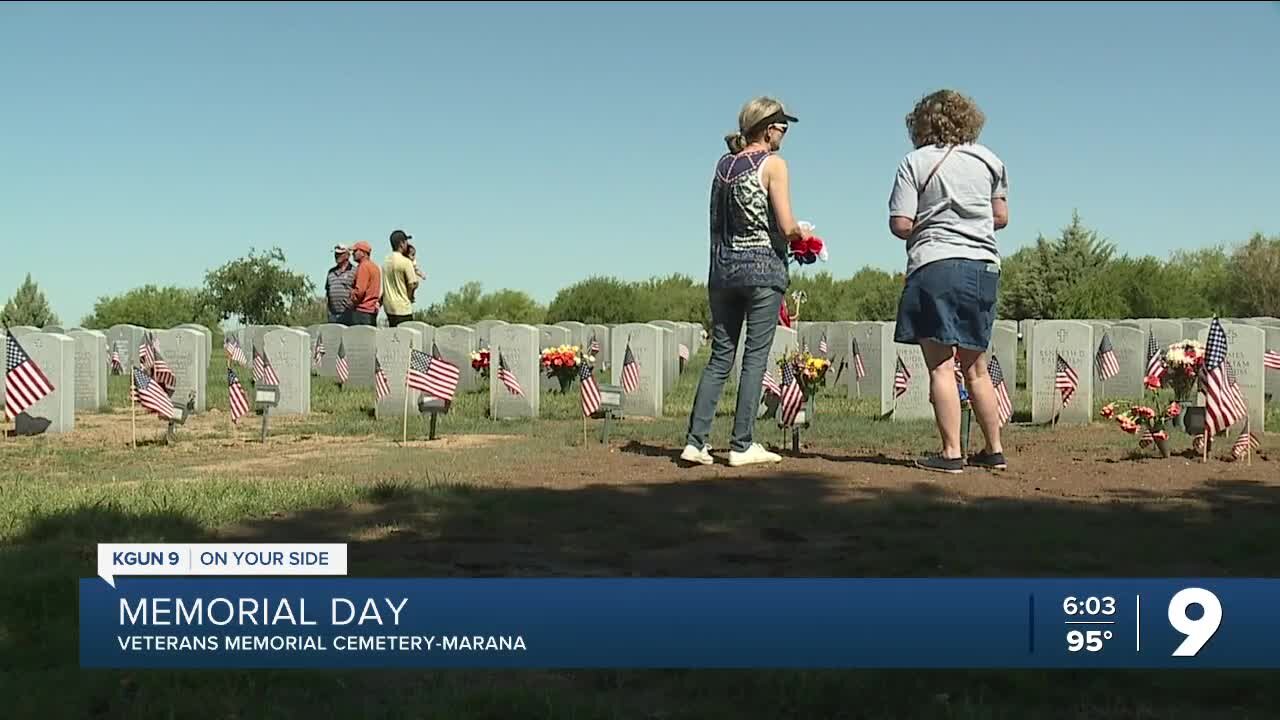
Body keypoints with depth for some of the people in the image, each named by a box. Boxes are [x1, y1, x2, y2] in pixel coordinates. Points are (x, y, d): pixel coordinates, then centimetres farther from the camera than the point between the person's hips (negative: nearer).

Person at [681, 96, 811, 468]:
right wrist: (802, 232, 8)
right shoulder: (773, 164, -6)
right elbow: (786, 227, -12)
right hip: (763, 268, -6)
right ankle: (742, 445, 0)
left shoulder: (724, 164, 12)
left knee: (720, 356, 8)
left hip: (723, 269, 6)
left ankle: (696, 440, 2)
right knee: (755, 357, 0)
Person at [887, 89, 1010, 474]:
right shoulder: (988, 160, 10)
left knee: (941, 366, -4)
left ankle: (951, 453, -7)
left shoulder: (915, 162, -2)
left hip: (934, 265, -5)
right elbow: (1000, 217, 14)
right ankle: (994, 450, 18)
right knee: (976, 367, 14)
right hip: (983, 267, 5)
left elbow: (900, 225, -8)